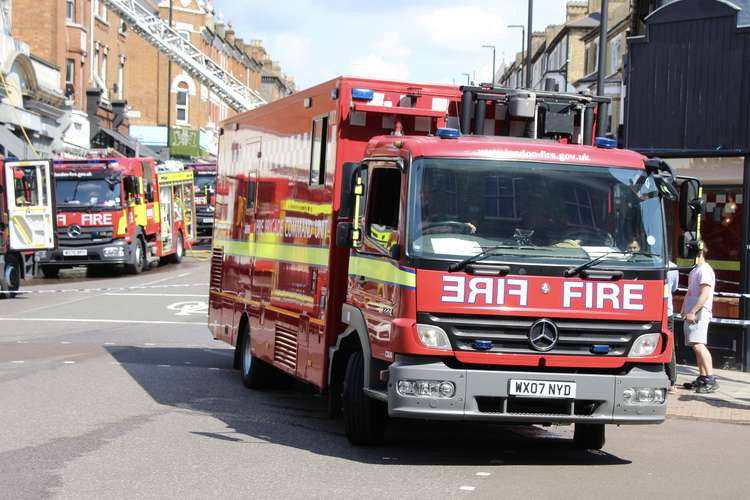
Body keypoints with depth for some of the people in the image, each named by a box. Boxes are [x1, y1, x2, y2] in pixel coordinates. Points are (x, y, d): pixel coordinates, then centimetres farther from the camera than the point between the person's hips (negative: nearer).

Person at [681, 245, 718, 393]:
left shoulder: (705, 270, -9)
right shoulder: (694, 271, 21)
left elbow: (705, 294, -17)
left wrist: (692, 312, -20)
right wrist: (684, 310, 19)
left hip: (699, 313, -10)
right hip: (691, 313, 10)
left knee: (698, 345, -20)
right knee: (697, 347, 9)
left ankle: (711, 379, -24)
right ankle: (702, 378, 12)